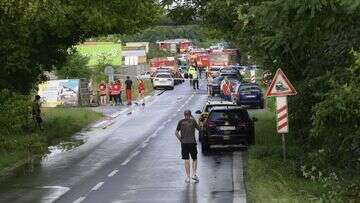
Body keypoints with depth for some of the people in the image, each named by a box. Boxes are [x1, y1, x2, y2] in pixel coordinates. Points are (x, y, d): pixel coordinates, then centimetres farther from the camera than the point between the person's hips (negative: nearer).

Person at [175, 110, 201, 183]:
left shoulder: (181, 122, 4)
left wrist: (180, 140, 9)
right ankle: (194, 174, 0)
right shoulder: (193, 121, 0)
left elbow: (176, 133, 2)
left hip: (184, 143, 1)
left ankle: (188, 177, 2)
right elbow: (199, 129, 13)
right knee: (194, 159, 13)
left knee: (186, 160, 3)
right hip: (192, 142, -1)